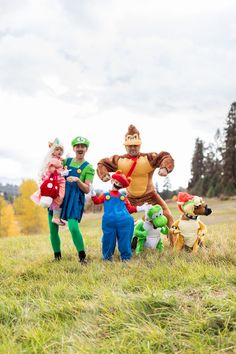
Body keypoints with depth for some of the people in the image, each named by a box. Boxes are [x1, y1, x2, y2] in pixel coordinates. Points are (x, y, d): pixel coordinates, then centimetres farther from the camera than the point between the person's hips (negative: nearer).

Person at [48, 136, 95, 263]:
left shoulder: (88, 168, 1)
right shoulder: (66, 161, 13)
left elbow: (87, 190, -3)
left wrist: (77, 180, -19)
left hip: (74, 200, -5)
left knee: (73, 227, -22)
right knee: (53, 229, 4)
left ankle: (82, 256, -4)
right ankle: (57, 256, 23)